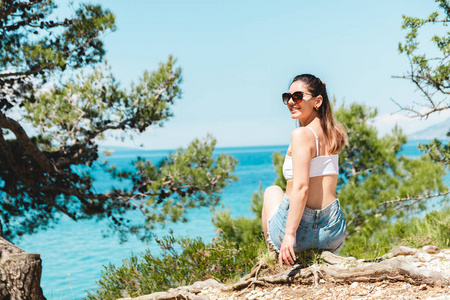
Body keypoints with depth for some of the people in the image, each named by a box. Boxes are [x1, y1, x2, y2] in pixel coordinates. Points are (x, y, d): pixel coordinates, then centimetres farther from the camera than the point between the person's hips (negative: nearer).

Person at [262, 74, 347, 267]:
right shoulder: (333, 133, 6)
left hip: (302, 228, -7)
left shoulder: (301, 135, -15)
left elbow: (301, 187, -23)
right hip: (334, 233, 7)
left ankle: (274, 252, 25)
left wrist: (290, 234, -25)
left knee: (273, 191, 26)